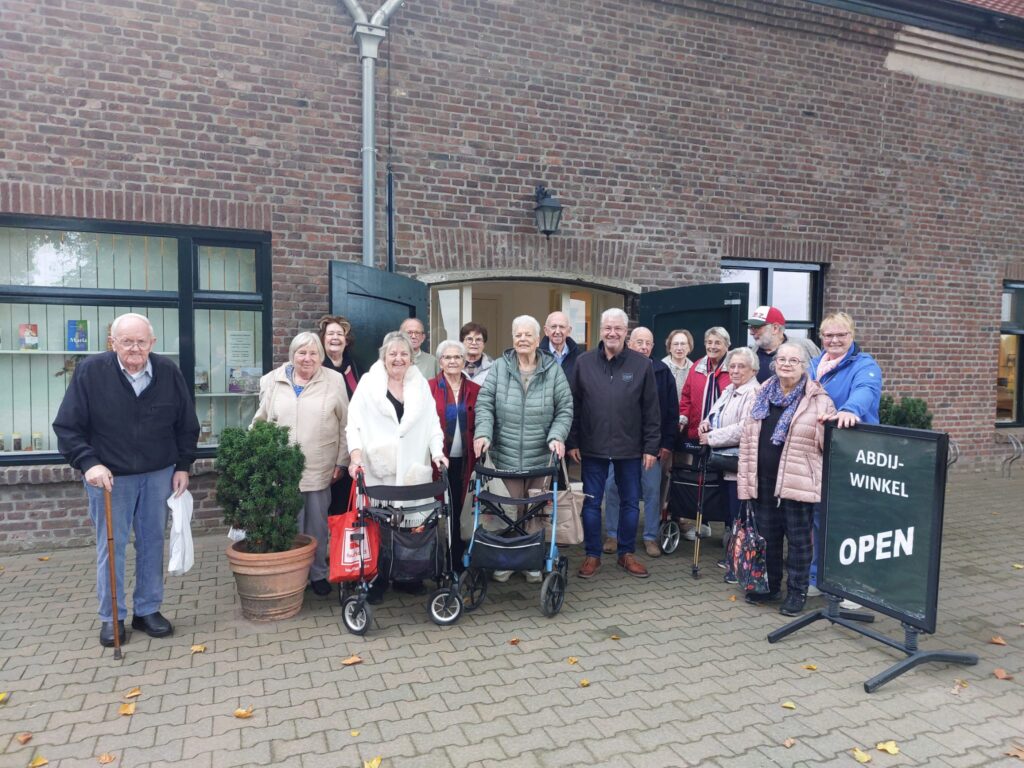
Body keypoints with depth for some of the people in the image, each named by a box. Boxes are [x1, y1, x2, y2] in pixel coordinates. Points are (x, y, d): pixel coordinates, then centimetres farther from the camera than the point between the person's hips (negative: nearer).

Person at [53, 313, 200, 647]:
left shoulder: (168, 372, -4)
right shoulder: (90, 371, -11)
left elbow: (187, 424, 6)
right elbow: (67, 427, -7)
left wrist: (183, 466, 3)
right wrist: (88, 463, -18)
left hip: (159, 475, 2)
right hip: (109, 476, -2)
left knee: (153, 543, 10)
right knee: (111, 547, 6)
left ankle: (148, 610, 24)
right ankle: (111, 617, 20)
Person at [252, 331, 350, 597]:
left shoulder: (334, 381, 1)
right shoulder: (274, 381, 5)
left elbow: (345, 424, 3)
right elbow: (260, 423, 12)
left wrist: (342, 461, 2)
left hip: (320, 469, -1)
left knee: (317, 524, 8)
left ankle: (318, 573, 24)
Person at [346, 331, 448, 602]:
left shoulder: (421, 384, 14)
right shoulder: (368, 383, 5)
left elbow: (432, 423, 12)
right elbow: (355, 423, 0)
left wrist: (437, 450, -2)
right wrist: (356, 454, -13)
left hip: (413, 469, 2)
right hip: (376, 469, -2)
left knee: (411, 525, 1)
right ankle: (376, 581, 11)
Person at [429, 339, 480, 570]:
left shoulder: (475, 390, 6)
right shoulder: (429, 388, -2)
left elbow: (480, 425, 8)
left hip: (463, 460, 2)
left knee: (456, 508, 9)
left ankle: (456, 559, 21)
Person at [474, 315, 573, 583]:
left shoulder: (553, 370, 3)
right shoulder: (499, 367, 3)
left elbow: (565, 409, 2)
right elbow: (485, 403, -1)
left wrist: (556, 436, -12)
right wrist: (484, 433, -16)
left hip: (541, 456, 0)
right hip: (506, 455, 0)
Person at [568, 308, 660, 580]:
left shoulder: (642, 364, -2)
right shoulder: (584, 362, 0)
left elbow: (651, 410, -1)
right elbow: (573, 405, 2)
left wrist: (651, 446, -3)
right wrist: (572, 442, -1)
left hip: (630, 448, 0)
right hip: (592, 447, 0)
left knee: (630, 503, 11)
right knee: (591, 503, 7)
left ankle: (627, 553, 27)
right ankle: (592, 555, 22)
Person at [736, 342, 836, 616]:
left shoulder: (818, 399, -5)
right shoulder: (762, 395, 9)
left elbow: (828, 444, -3)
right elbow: (747, 438, 10)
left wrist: (826, 426, -24)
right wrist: (745, 477, 7)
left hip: (798, 481, -4)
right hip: (764, 480, 5)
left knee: (798, 539, 6)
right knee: (767, 536, 16)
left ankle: (797, 592, 21)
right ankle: (770, 586, 32)